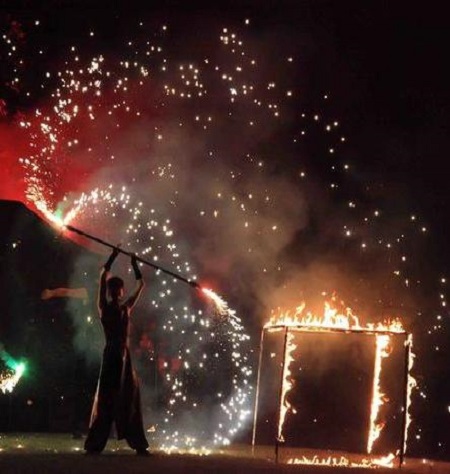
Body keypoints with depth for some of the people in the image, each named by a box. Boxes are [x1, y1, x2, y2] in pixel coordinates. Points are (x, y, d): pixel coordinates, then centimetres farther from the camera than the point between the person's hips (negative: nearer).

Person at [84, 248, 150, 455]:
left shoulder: (126, 308, 14)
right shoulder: (104, 307, 1)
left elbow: (141, 285, 23)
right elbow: (103, 277, -5)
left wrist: (135, 265, 20)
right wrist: (114, 255, -1)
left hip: (124, 355, 5)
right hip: (111, 355, -5)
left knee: (129, 400, 5)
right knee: (106, 399, -6)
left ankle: (138, 444, 7)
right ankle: (94, 444, -4)